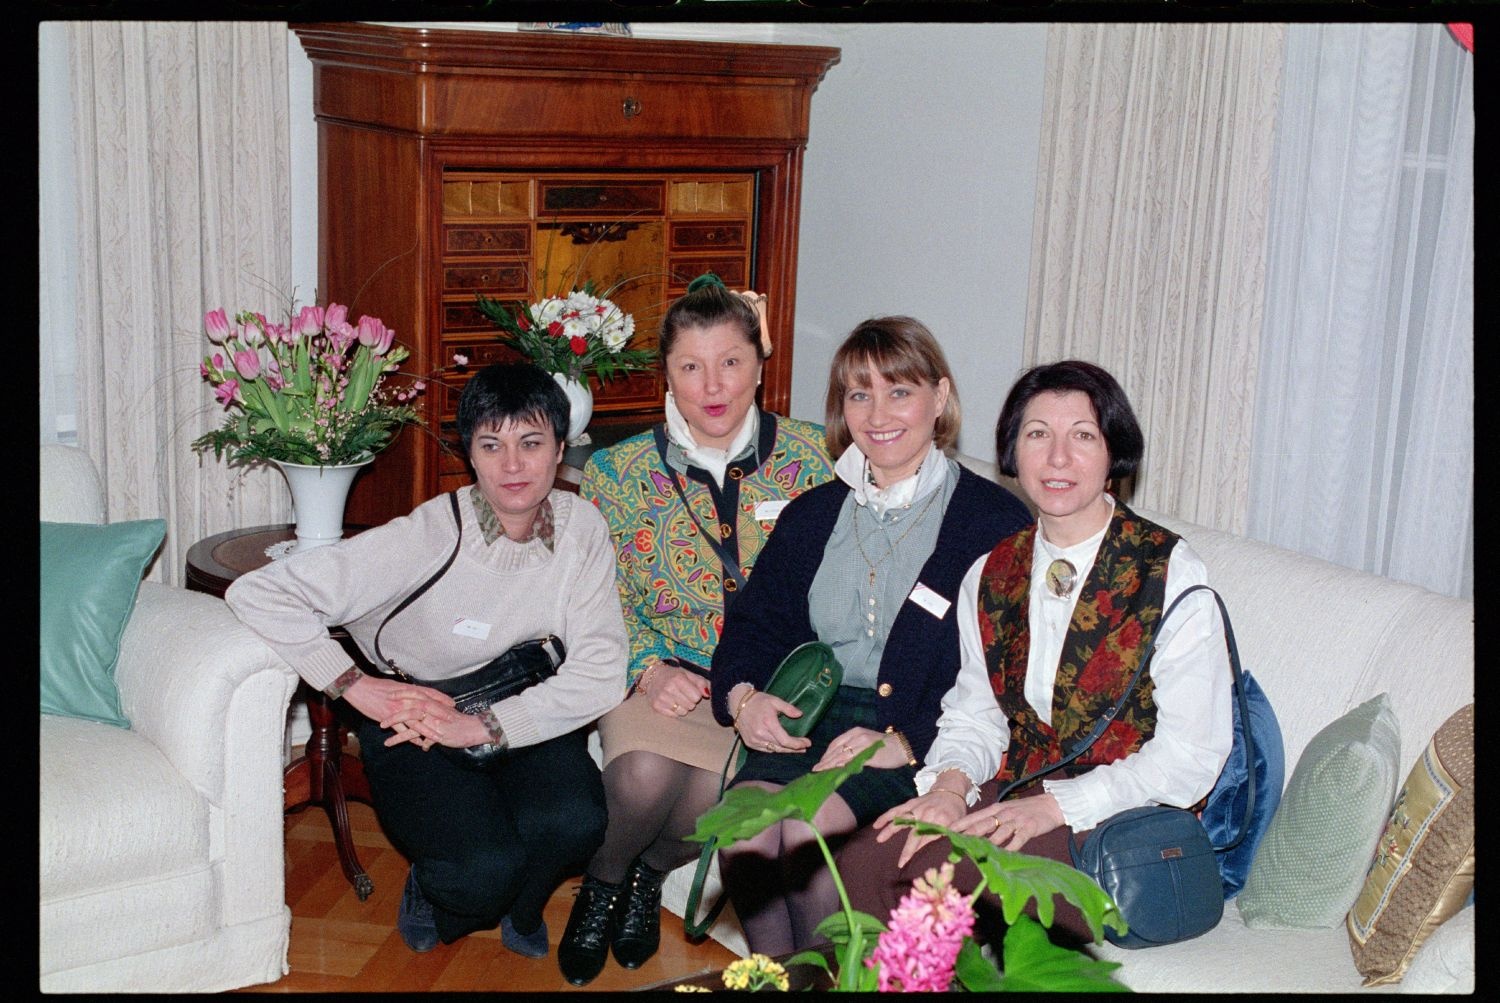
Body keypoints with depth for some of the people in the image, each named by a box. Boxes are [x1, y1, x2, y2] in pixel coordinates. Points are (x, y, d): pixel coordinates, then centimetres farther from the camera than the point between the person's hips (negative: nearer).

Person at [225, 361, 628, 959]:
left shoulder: (580, 528, -11)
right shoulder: (429, 538, -22)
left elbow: (600, 673, -15)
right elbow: (256, 594, -24)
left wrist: (483, 725, -25)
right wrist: (357, 686, -24)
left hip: (526, 714, 3)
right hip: (415, 714, -3)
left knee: (574, 823, -27)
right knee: (483, 869, -27)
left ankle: (516, 907, 10)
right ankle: (431, 889, 12)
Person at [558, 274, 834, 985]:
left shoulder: (808, 460, 1)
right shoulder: (619, 470, 2)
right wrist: (648, 670, -14)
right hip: (659, 675, 0)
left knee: (720, 791, -28)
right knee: (644, 773, -30)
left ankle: (647, 870, 10)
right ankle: (604, 877, 7)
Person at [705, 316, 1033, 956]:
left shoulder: (995, 521, -2)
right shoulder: (813, 515, 18)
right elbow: (755, 621, 19)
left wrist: (907, 742, -20)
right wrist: (743, 695, -4)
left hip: (925, 740, -4)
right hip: (812, 715, 5)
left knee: (810, 823, -30)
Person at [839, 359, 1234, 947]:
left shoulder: (1170, 576, -7)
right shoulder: (989, 578, 11)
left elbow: (1192, 755, -10)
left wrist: (1056, 806, -20)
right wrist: (951, 784, -10)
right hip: (1015, 797, 5)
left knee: (930, 873, -29)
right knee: (863, 861, -24)